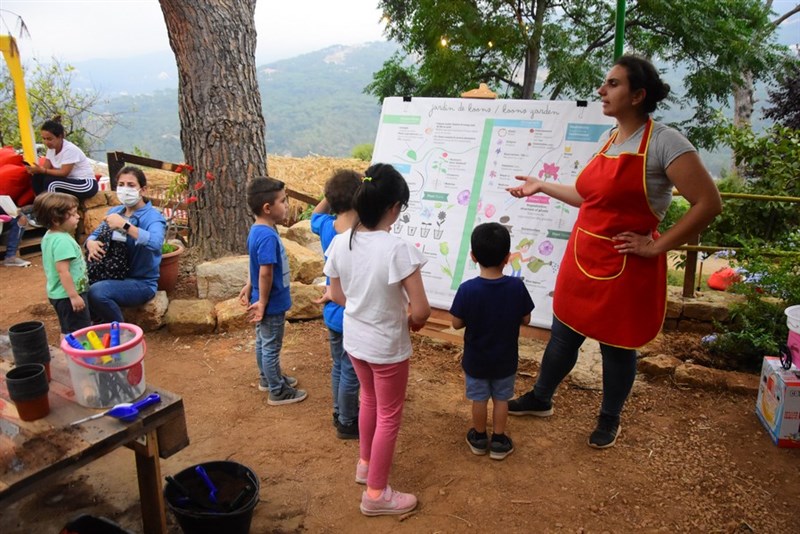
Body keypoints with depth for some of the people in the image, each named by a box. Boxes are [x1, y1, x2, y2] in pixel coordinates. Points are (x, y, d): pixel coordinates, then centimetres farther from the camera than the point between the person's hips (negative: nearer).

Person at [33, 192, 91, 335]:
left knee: (68, 332, 20)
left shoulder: (49, 236, 8)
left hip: (59, 294, 10)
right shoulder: (62, 240, -24)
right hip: (68, 295, -10)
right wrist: (74, 296, -25)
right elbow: (63, 271, -28)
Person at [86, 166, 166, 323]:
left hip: (141, 283, -6)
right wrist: (90, 243, -12)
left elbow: (155, 242, -34)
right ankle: (100, 321, 11)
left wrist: (124, 224, -36)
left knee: (97, 292, -29)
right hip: (115, 277, 6)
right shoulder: (114, 211, 7)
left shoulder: (153, 216, -14)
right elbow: (95, 234, 12)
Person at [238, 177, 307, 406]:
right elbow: (266, 273, -28)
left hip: (268, 301, 9)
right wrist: (262, 303, -20)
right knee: (271, 347, 6)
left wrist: (249, 287, 17)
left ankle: (267, 378, 43)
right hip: (272, 303, -9)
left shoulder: (257, 230, 2)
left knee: (263, 342, 24)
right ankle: (277, 392, 22)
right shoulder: (268, 236, -29)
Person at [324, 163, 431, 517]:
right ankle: (376, 494, 26)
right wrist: (413, 322, -4)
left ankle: (365, 464, 48)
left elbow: (337, 296, 3)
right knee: (389, 415, 13)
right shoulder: (397, 249, -27)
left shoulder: (340, 243, -9)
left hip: (354, 340, 6)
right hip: (387, 346, -6)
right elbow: (421, 309, -25)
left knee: (370, 400, 29)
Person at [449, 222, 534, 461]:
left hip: (475, 360, -1)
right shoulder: (517, 286, -20)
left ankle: (479, 438, 38)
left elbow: (457, 324, -14)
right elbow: (526, 319, -7)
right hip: (505, 360, 1)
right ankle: (498, 441, 34)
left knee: (479, 399, 20)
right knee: (501, 399, 21)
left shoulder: (467, 289, -24)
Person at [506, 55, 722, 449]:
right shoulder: (610, 139, 8)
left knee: (617, 346, 11)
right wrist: (542, 187, 20)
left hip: (625, 268, -7)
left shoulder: (664, 142, -15)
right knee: (563, 334, 18)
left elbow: (708, 203, -17)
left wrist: (656, 246, -16)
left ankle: (609, 420, 35)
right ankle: (540, 399, 39)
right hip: (581, 259, 7)